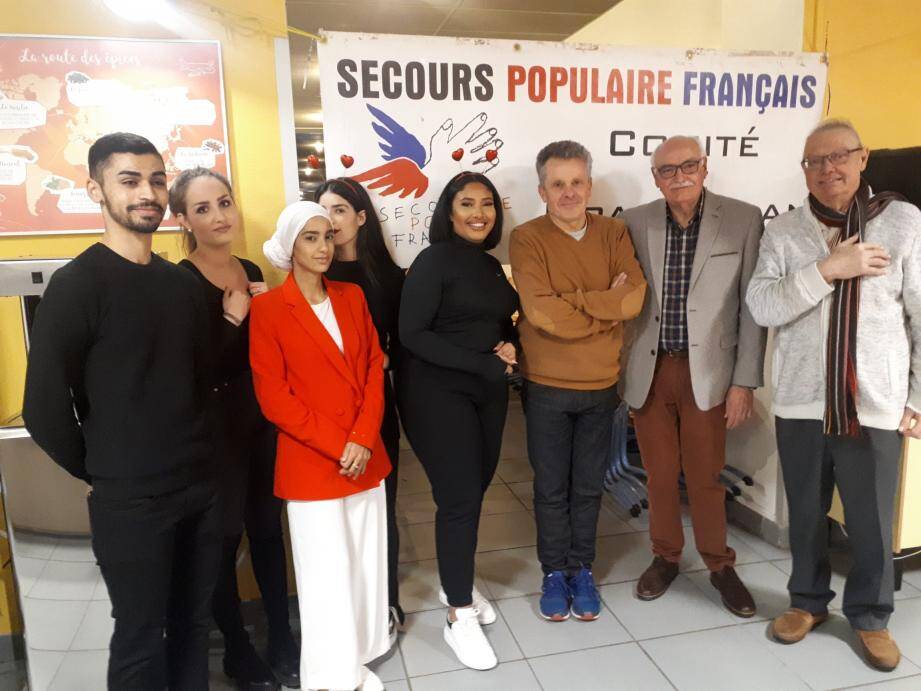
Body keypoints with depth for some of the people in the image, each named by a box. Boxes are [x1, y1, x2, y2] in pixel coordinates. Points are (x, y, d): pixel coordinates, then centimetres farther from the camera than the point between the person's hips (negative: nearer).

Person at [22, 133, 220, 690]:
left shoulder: (184, 282, 6)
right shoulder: (76, 285, -11)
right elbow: (45, 409, -11)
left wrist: (190, 451, 8)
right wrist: (100, 475, -1)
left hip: (201, 486, 5)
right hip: (130, 501, -5)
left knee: (193, 625, 16)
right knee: (140, 642, 10)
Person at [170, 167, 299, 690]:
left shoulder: (252, 272, 7)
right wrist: (232, 318, -21)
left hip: (262, 421, 6)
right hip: (216, 430, -5)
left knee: (269, 529, 15)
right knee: (225, 538, 9)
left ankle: (282, 637, 31)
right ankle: (237, 648, 30)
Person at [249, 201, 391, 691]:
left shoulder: (352, 296, 7)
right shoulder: (267, 308, -7)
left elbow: (375, 368, 5)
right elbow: (273, 396, -10)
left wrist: (363, 439, -9)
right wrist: (337, 446, -14)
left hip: (366, 458, 5)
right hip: (311, 463, -4)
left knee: (366, 566, 14)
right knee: (326, 575, 7)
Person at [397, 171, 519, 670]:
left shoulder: (492, 266, 11)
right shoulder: (433, 261, -10)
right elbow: (412, 334, -17)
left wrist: (509, 346, -5)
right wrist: (483, 364, -20)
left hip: (488, 392, 7)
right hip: (438, 393, -7)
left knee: (474, 491, 13)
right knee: (458, 497, -4)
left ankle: (455, 584, 34)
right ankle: (459, 617, 11)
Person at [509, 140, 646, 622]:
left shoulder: (614, 233, 2)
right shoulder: (526, 239, -9)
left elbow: (635, 297, -13)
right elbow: (543, 313, -22)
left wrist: (571, 300, -21)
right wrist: (607, 305, -13)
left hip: (601, 385, 3)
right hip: (546, 387, -2)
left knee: (589, 486, 15)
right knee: (551, 487, 12)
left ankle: (582, 570, 34)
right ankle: (555, 572, 31)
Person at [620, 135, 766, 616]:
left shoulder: (743, 219, -3)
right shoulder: (634, 222, 1)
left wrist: (745, 380, -5)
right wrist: (619, 369, 2)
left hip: (707, 370, -1)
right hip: (649, 370, 2)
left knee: (706, 477, 9)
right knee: (659, 475, 13)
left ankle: (720, 565, 31)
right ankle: (665, 557, 34)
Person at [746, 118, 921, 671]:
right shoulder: (783, 232, 2)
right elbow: (762, 306, -10)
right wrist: (828, 269, -20)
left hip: (876, 405, -1)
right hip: (801, 402, 2)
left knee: (872, 523, 9)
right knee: (806, 514, 16)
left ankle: (871, 616, 33)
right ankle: (808, 601, 37)